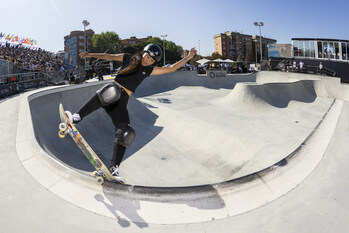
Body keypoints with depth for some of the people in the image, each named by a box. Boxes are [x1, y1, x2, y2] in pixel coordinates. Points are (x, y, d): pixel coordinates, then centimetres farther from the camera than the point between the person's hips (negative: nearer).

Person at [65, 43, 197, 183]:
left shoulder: (149, 70, 15)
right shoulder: (128, 59, 13)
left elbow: (171, 69, 15)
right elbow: (108, 56, 10)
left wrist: (187, 58, 13)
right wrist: (91, 55, -2)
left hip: (122, 101, 2)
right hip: (111, 91, -2)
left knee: (125, 133, -12)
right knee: (112, 93, -41)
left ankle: (114, 169, -7)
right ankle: (76, 118, -46)